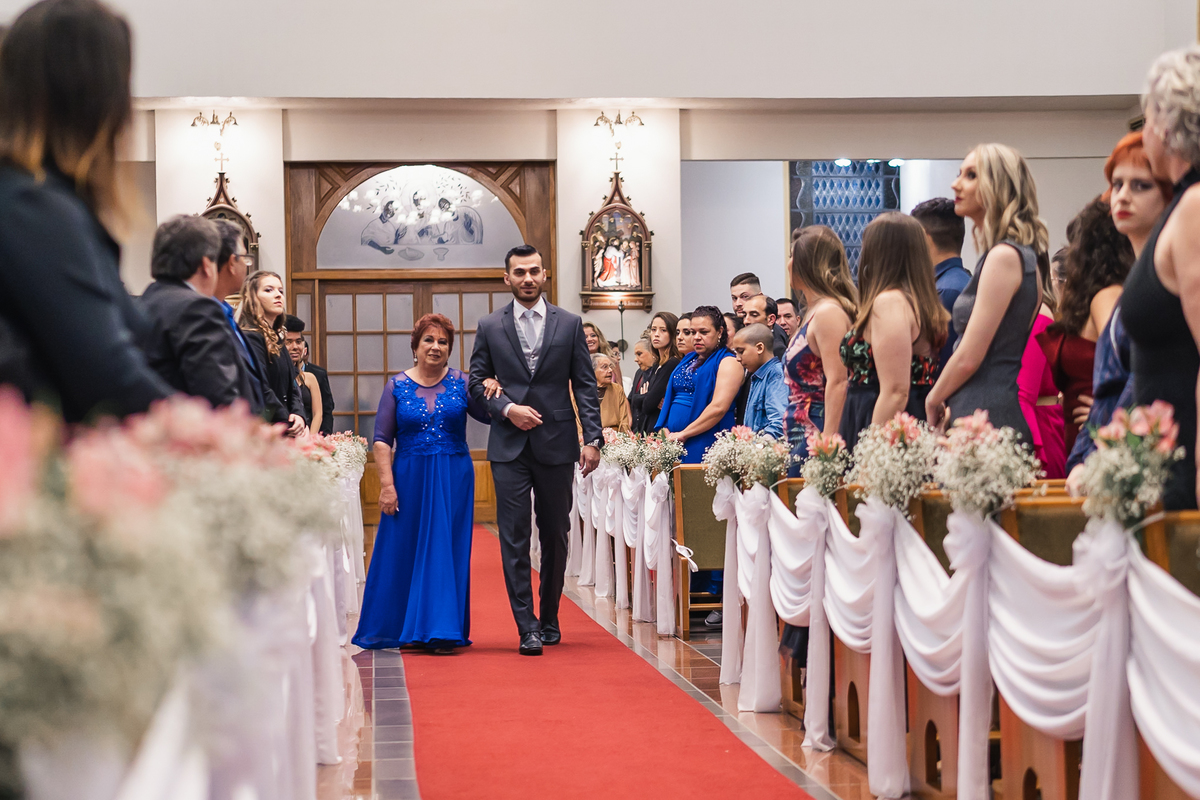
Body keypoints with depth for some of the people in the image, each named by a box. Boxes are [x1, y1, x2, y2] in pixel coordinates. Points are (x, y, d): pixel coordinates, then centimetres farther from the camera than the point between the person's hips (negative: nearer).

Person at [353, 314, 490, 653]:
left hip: (453, 481, 0)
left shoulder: (462, 384, 4)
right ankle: (405, 629, 18)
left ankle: (441, 631, 4)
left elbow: (490, 415, -1)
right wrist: (387, 484, -10)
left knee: (446, 551, 0)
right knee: (404, 551, 5)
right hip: (409, 478, 0)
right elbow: (381, 440, -1)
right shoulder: (397, 386, 2)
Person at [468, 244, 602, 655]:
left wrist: (592, 438, -4)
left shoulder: (569, 324, 5)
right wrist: (507, 408, -10)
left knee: (555, 536, 9)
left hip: (557, 444, 1)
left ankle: (549, 620, 23)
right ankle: (527, 628, -4)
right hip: (509, 447, -1)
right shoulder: (489, 327, 5)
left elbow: (585, 386, 4)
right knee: (514, 538, -5)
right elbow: (477, 383, 7)